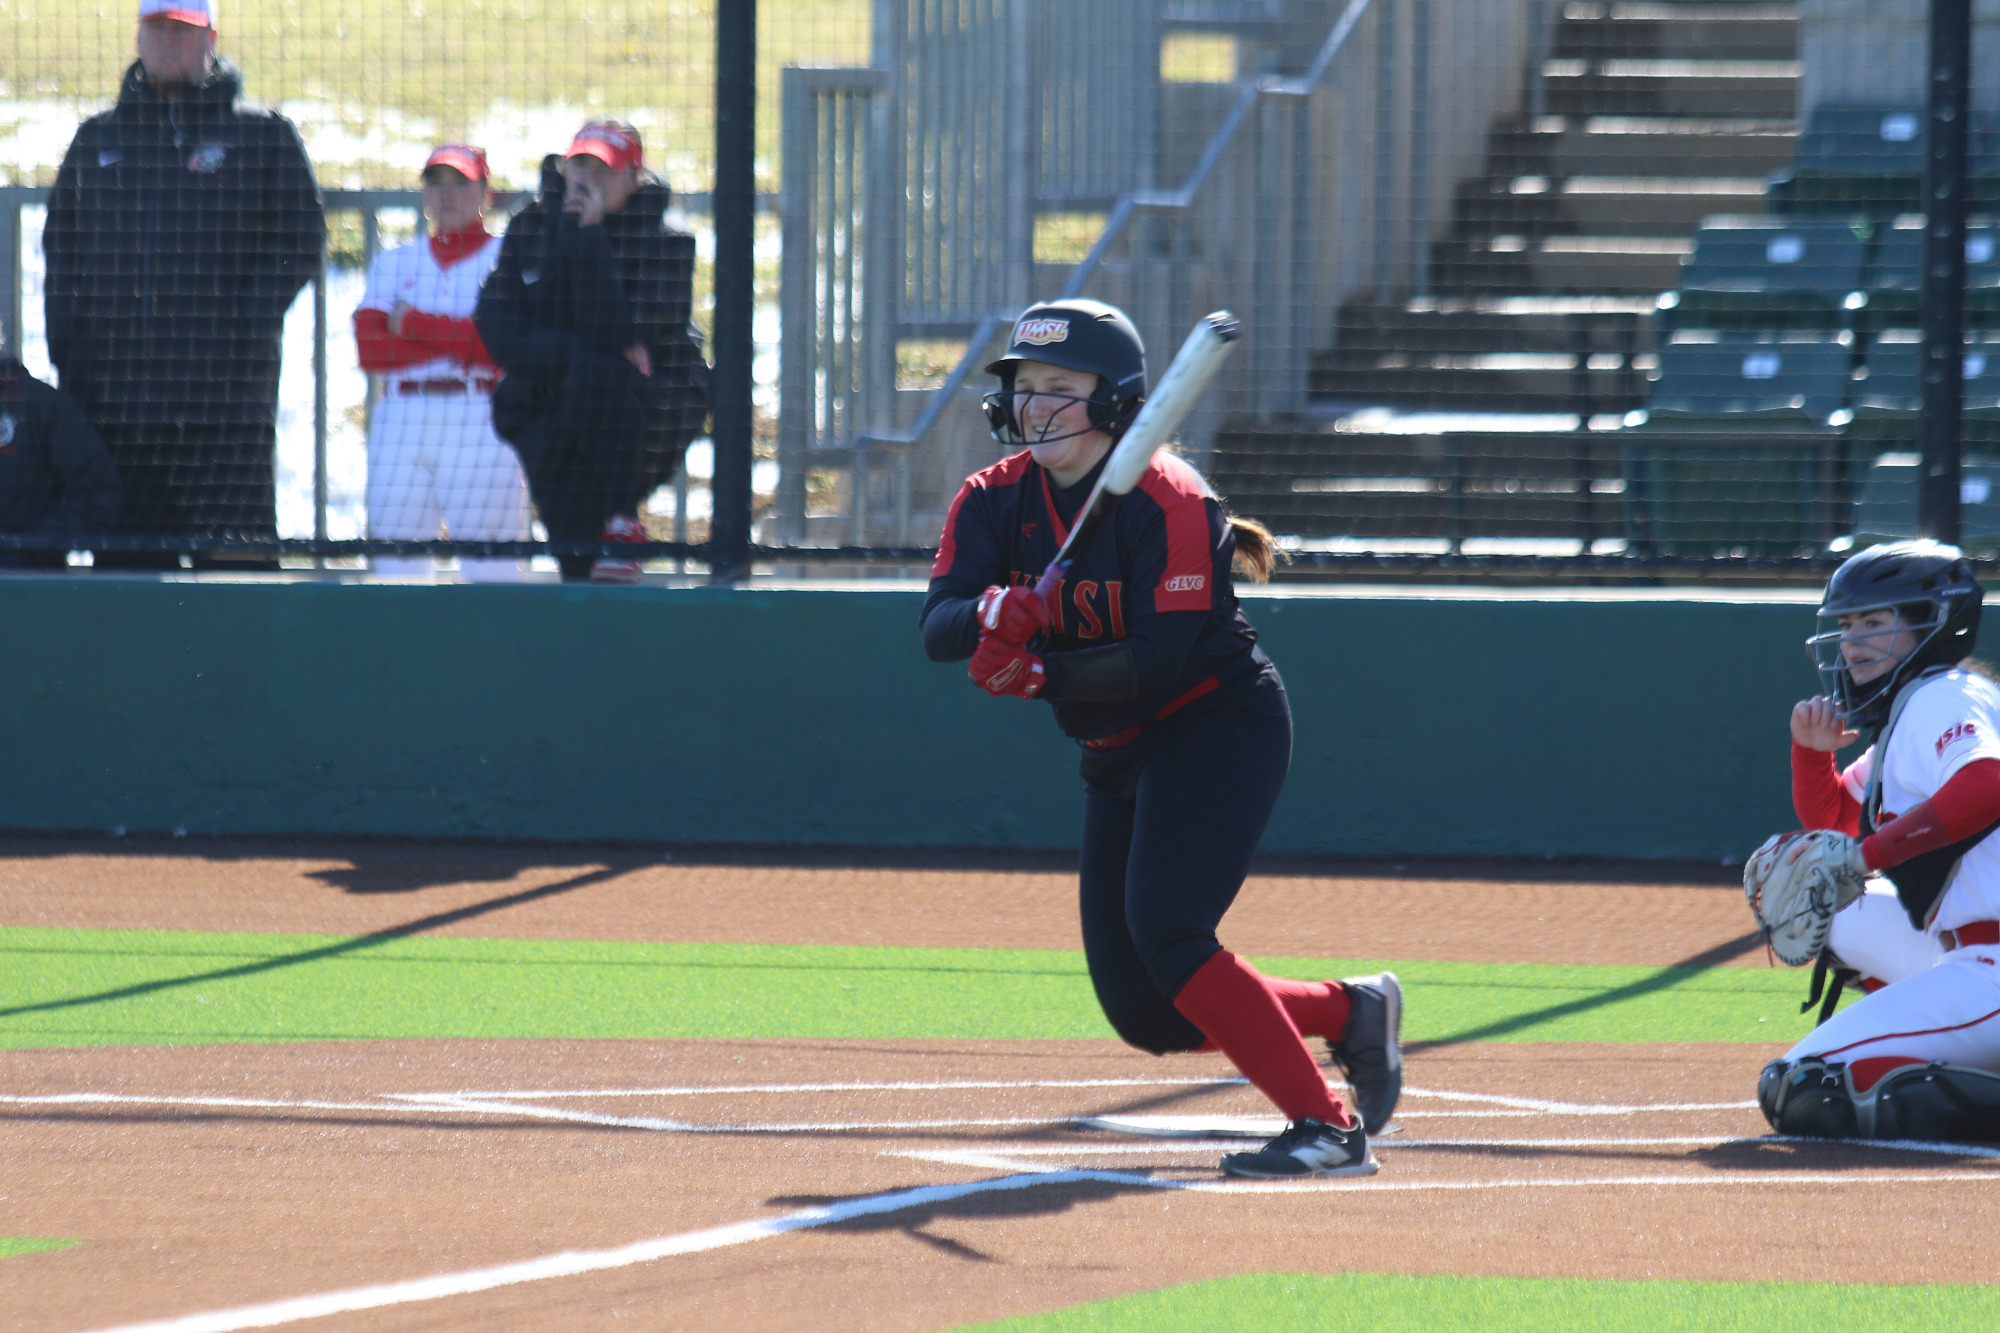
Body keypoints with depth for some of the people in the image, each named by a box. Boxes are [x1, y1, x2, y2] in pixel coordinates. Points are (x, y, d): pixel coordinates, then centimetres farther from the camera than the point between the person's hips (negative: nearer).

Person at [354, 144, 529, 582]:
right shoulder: (394, 263, 19)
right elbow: (371, 348, 4)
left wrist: (417, 325, -2)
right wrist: (460, 342, -5)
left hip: (481, 420, -3)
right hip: (400, 422, 4)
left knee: (489, 564, -11)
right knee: (395, 564, -2)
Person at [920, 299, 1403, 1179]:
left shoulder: (1164, 502, -19)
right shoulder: (995, 502, -1)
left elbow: (1166, 657, -27)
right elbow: (939, 628, -15)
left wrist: (1042, 673, -38)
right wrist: (992, 612, -38)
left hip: (1221, 722, -8)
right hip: (1120, 758, 8)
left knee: (1164, 929, -25)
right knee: (1144, 1012, 3)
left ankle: (1327, 1129, -20)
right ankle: (1351, 1012, 24)